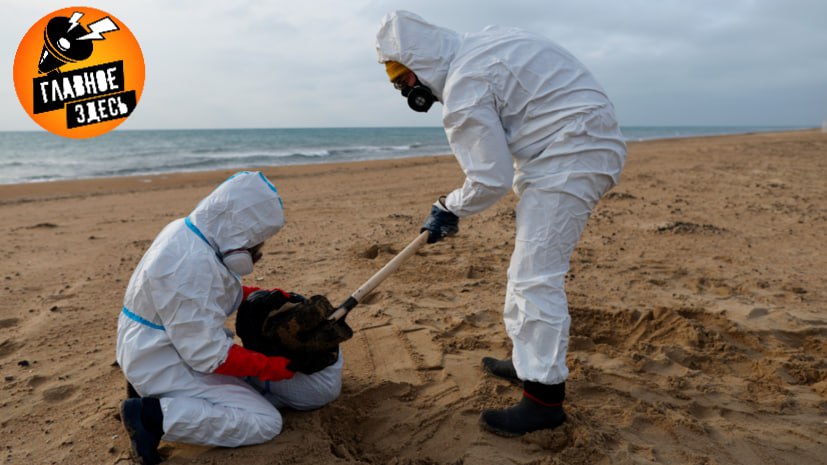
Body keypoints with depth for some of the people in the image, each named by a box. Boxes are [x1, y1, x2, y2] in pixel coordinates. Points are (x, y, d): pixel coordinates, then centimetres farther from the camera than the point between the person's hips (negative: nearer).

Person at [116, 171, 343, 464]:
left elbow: (214, 291, 15)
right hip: (167, 367, -10)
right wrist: (287, 366, -20)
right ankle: (154, 415, -12)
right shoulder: (192, 263, -31)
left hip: (172, 348, 10)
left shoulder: (188, 232, -1)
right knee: (265, 422, -11)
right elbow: (210, 356, -27)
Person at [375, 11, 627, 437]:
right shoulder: (480, 42, 10)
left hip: (571, 156, -11)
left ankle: (544, 398, -4)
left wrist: (449, 209, -2)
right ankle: (527, 360, 30)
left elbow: (491, 180, -19)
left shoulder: (463, 87, -19)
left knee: (535, 276, -11)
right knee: (529, 265, 17)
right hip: (580, 146, 11)